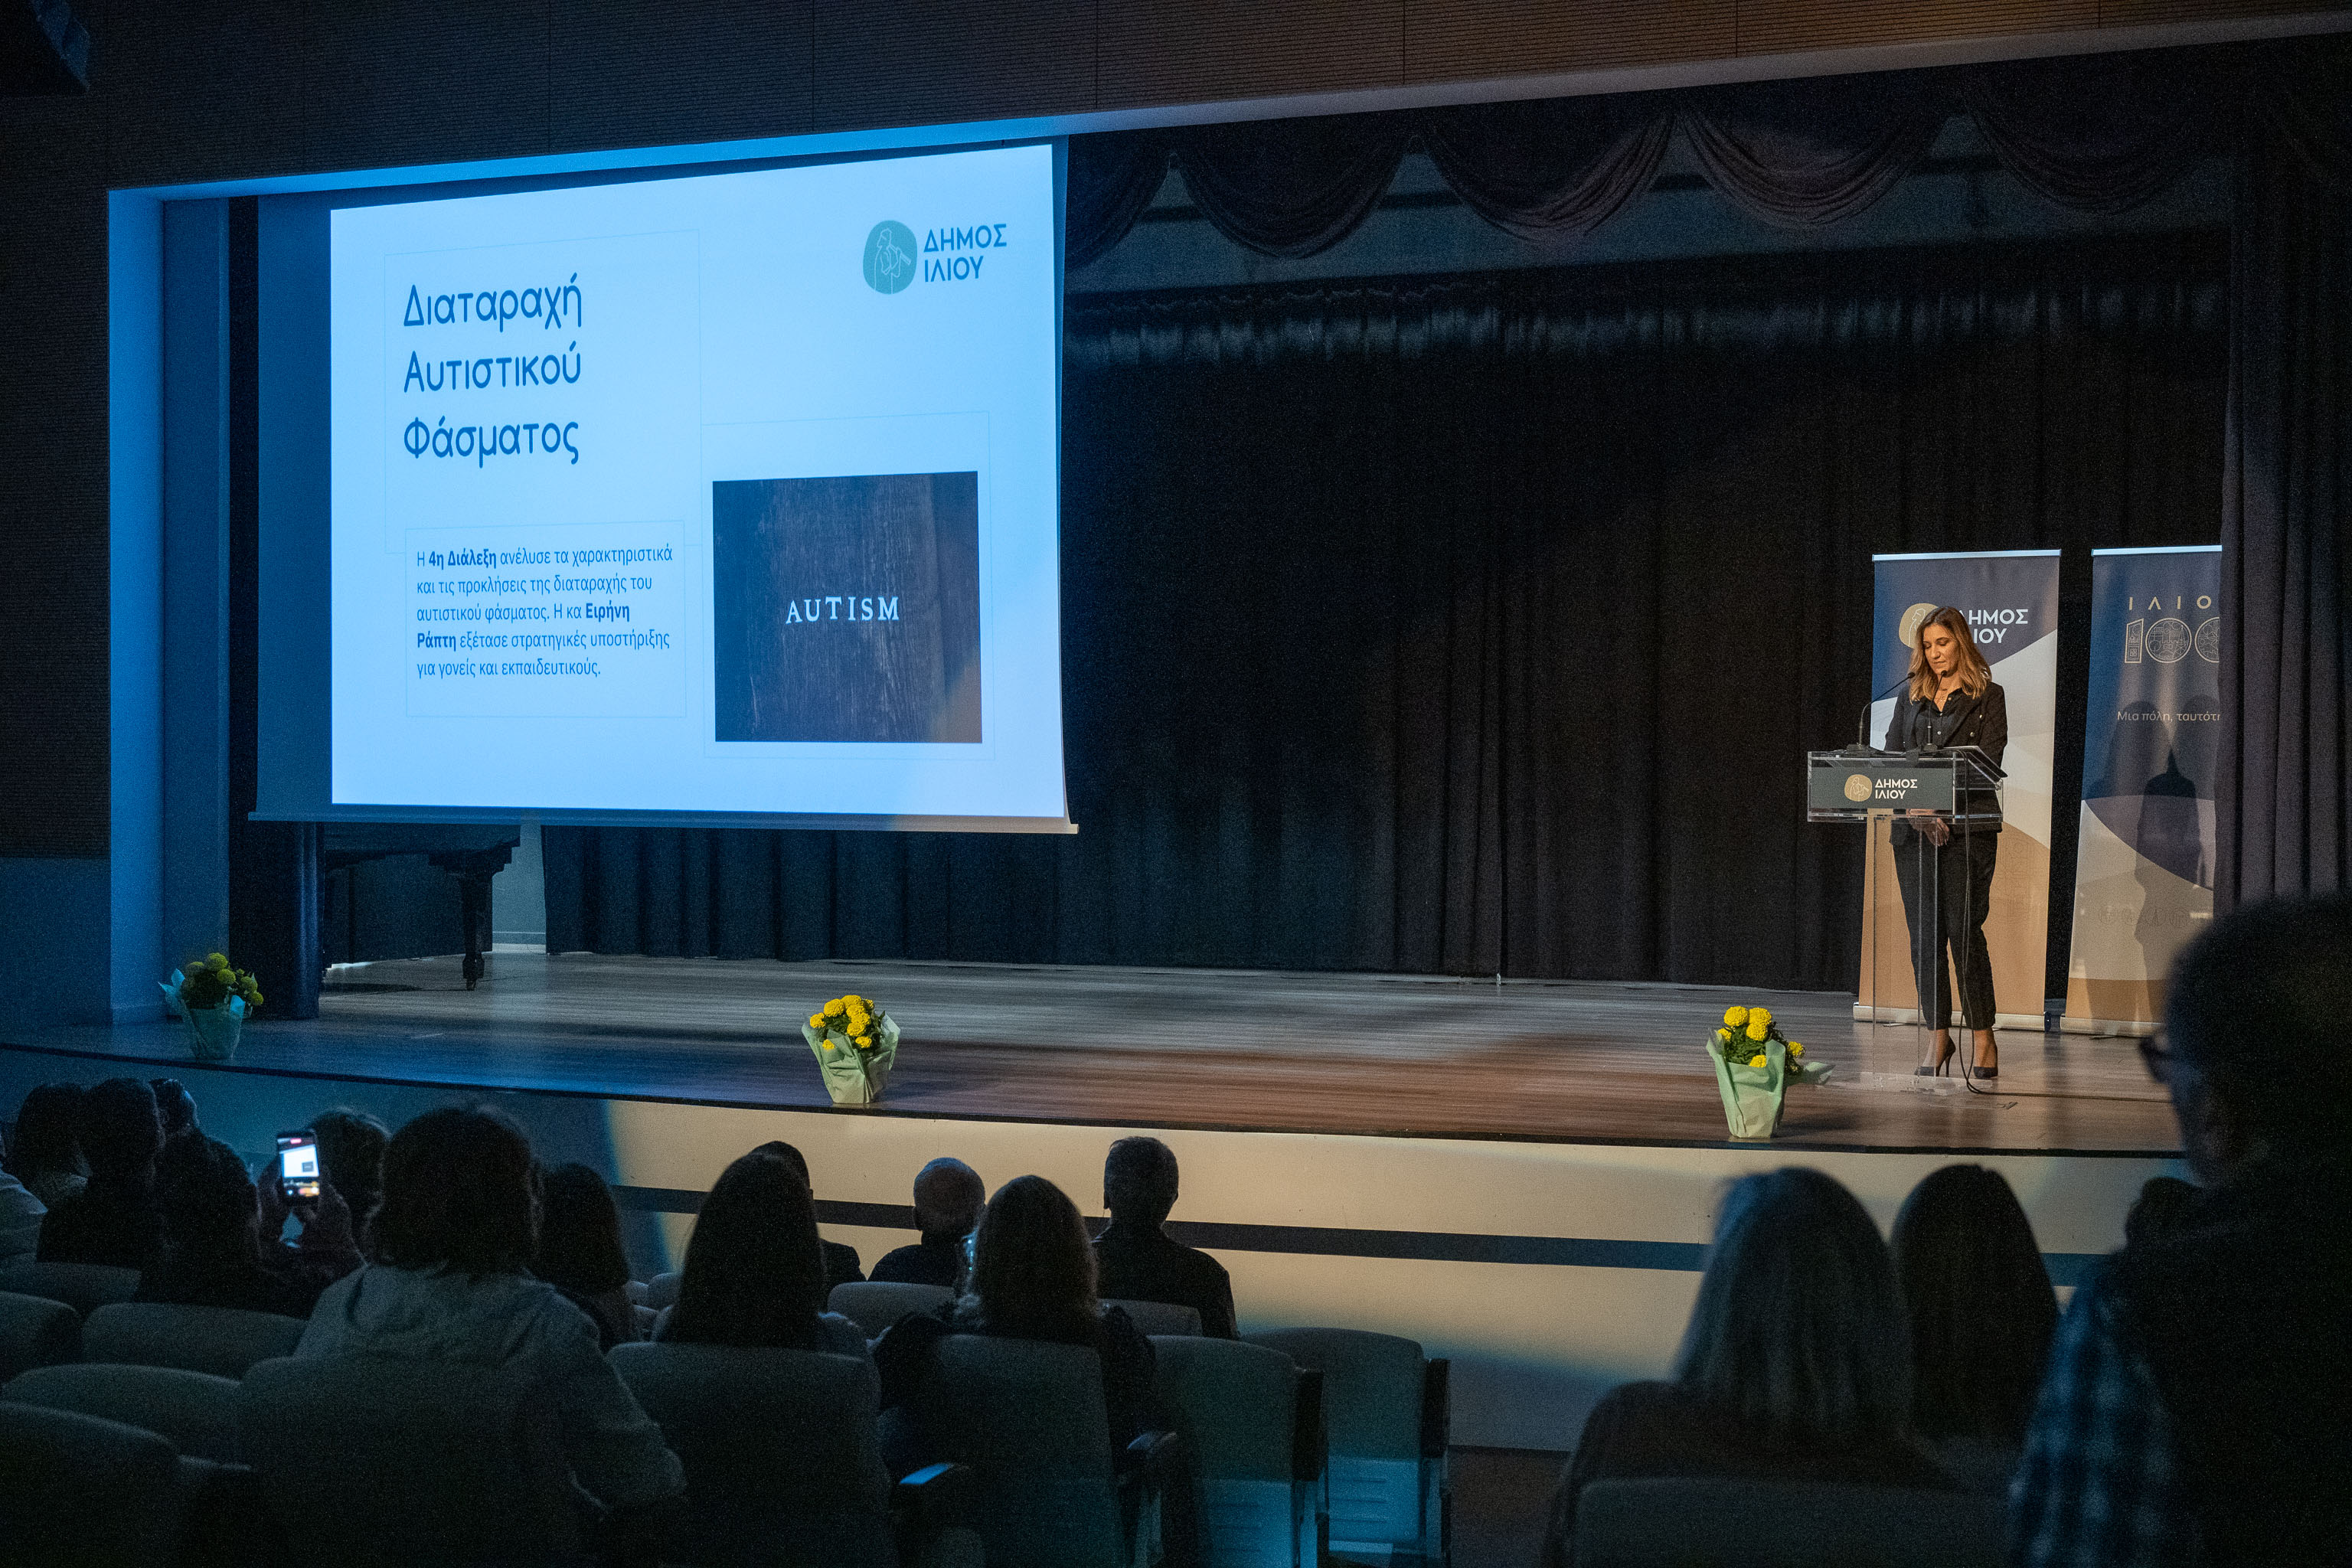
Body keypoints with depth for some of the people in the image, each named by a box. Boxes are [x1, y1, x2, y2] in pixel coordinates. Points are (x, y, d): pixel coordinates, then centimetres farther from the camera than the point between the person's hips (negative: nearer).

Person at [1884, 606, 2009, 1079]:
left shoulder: (1987, 696, 3)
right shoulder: (1910, 698, 16)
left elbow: (1986, 762, -6)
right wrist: (1914, 807, -9)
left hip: (1966, 826, -4)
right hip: (1913, 827, 4)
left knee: (1963, 932, -9)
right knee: (1924, 936, 2)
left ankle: (1984, 1038, -1)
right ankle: (1939, 1037, 10)